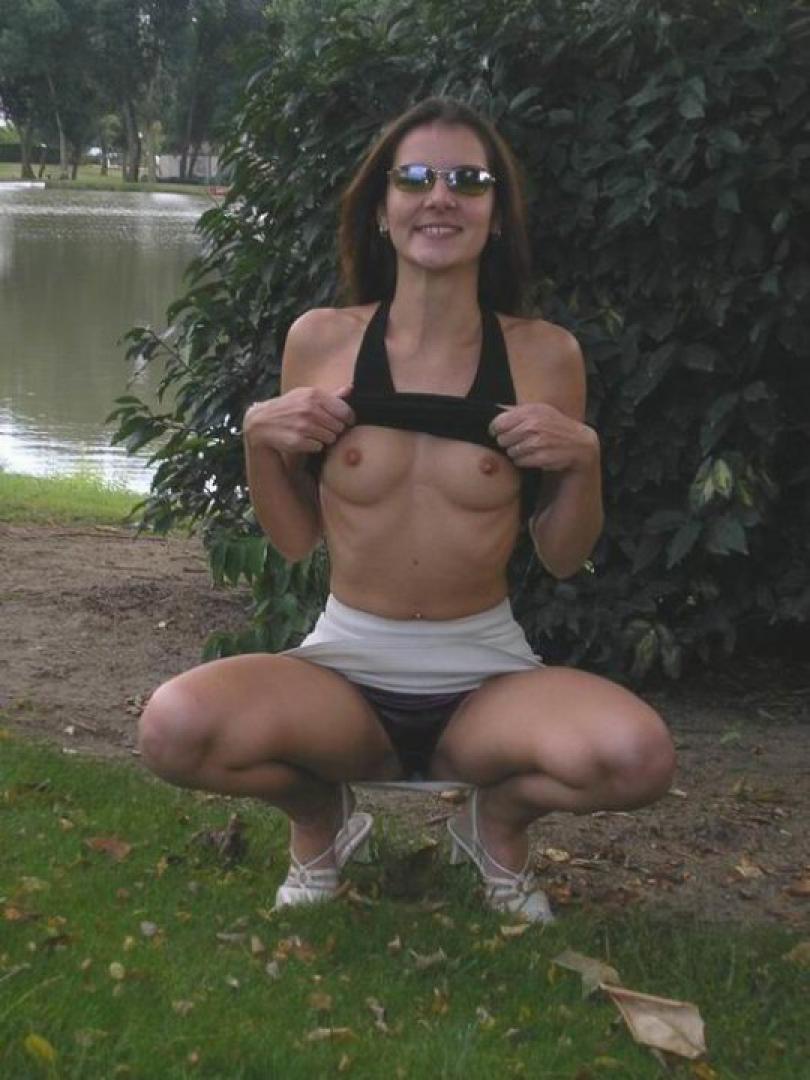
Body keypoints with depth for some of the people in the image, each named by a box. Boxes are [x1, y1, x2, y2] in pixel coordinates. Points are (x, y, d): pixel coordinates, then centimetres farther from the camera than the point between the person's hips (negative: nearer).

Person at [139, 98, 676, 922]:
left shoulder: (544, 356, -3)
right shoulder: (320, 342, -2)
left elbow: (563, 560, 4)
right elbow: (293, 540, 6)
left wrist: (583, 460, -13)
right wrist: (259, 439, -10)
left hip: (487, 673, 0)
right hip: (345, 666, 0)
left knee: (636, 756, -31)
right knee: (173, 729, -30)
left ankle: (498, 821, 7)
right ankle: (320, 818, 7)